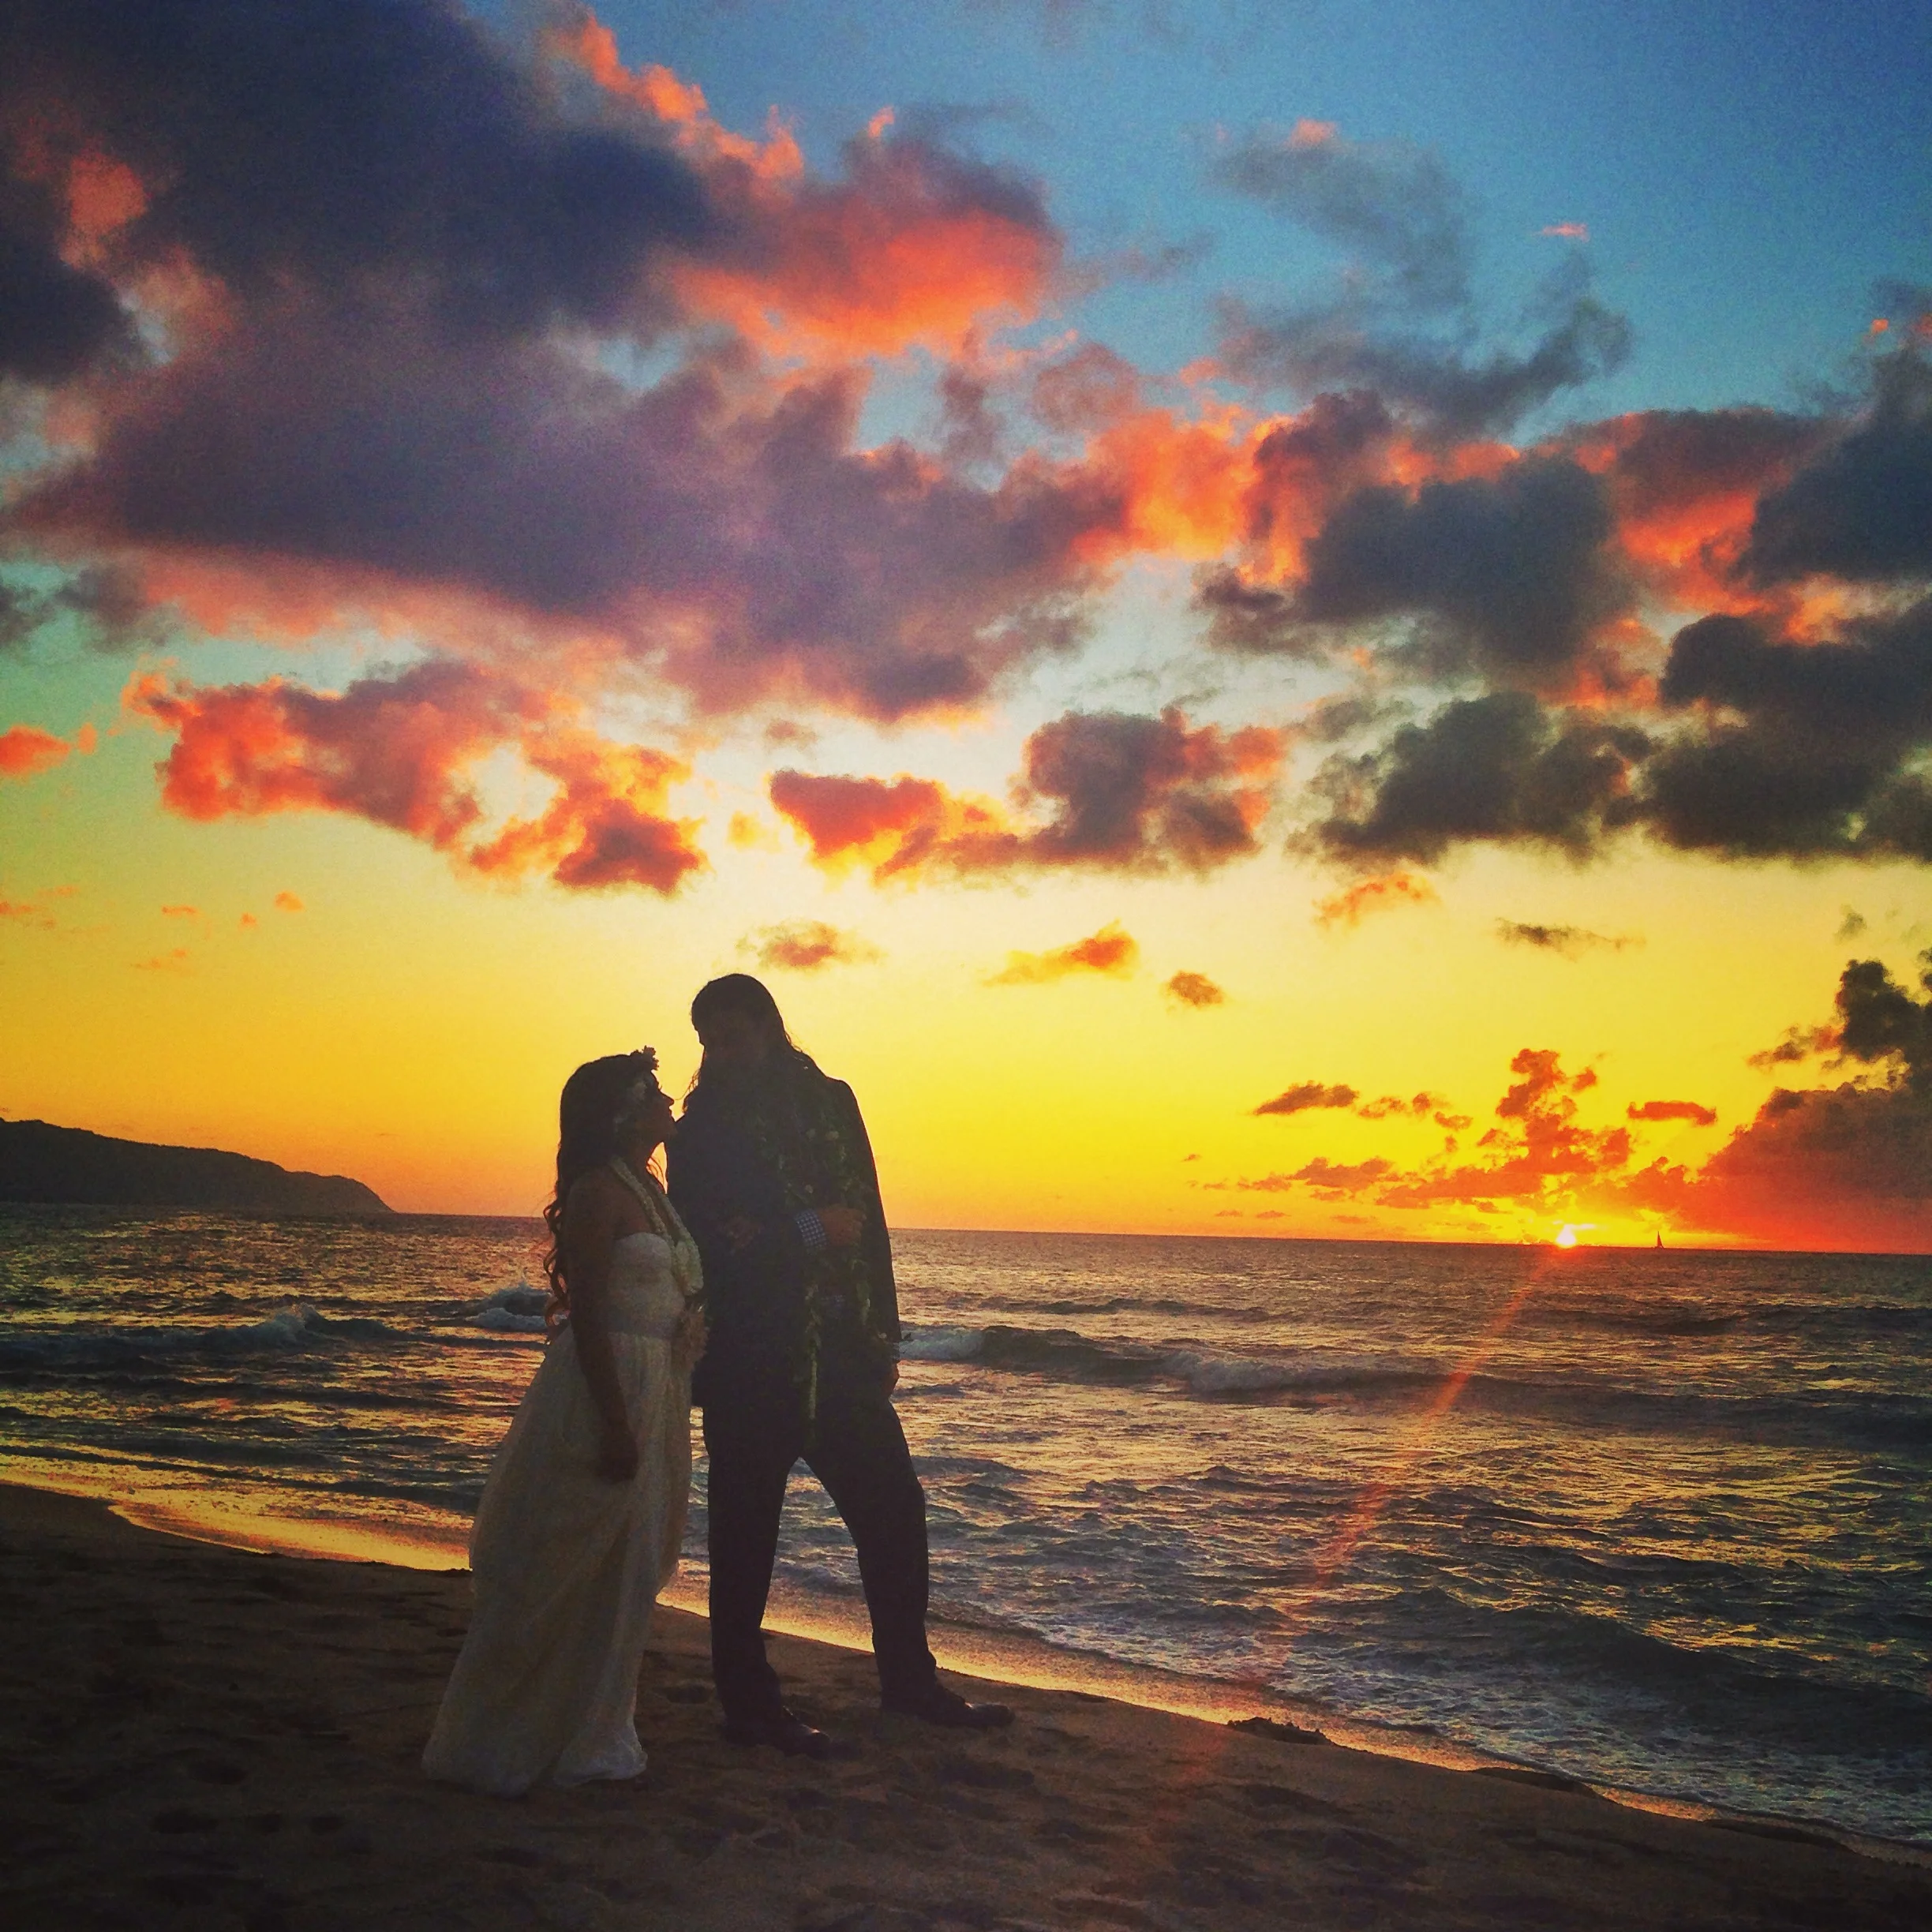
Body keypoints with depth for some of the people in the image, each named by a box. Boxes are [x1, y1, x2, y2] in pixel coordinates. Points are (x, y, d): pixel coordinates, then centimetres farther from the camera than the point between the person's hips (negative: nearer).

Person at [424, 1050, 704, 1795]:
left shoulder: (651, 1190, 14)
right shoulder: (598, 1191, -14)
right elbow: (587, 1315, -18)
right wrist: (616, 1425, -21)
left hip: (654, 1398, 9)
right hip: (603, 1395, -9)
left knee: (623, 1577, 14)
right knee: (562, 1573, 0)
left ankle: (589, 1736, 26)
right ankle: (497, 1743, 13)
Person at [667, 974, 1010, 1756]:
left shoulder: (830, 1102, 8)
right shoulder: (702, 1130, -2)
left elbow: (867, 1219, 10)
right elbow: (702, 1243, -11)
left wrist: (882, 1337, 8)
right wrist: (810, 1231, -16)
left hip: (840, 1355, 5)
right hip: (748, 1362, -4)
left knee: (894, 1511, 9)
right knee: (746, 1530, 3)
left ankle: (910, 1680, 24)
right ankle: (748, 1704, 15)